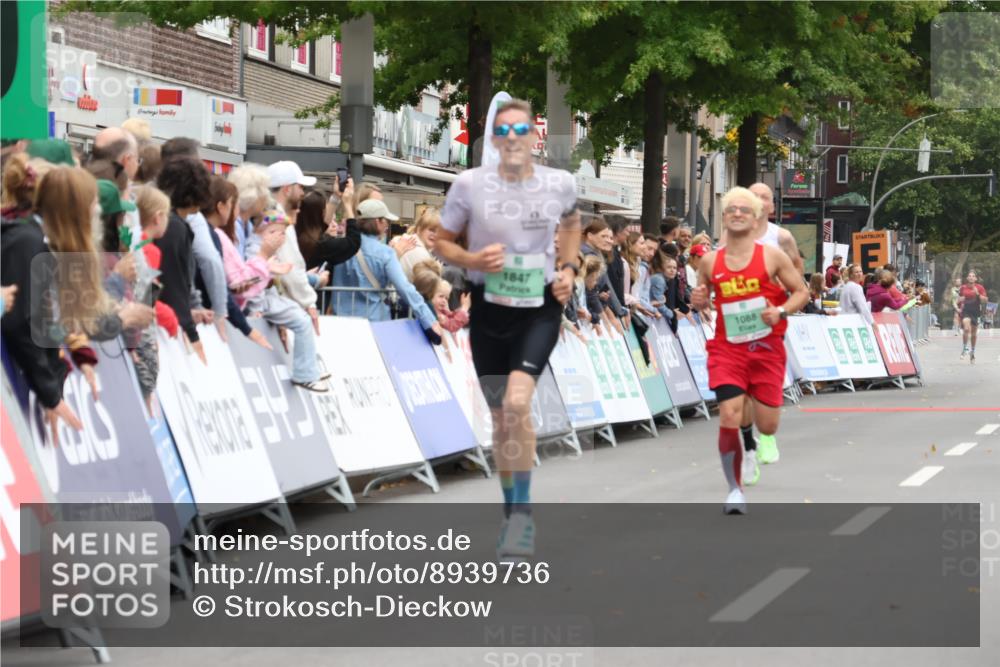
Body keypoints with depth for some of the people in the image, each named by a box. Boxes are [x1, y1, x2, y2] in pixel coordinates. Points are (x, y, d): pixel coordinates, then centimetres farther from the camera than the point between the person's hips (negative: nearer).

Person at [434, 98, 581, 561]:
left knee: (517, 402, -23)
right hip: (490, 308, 2)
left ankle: (523, 511, -10)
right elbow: (442, 241, 3)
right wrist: (471, 260, -16)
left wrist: (568, 268, 3)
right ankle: (512, 513, 29)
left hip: (540, 307, -1)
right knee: (500, 418, 10)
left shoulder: (560, 184, -5)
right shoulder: (469, 185, -9)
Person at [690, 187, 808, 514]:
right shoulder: (710, 261, 2)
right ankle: (735, 490, -3)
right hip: (728, 348, 0)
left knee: (767, 426, 2)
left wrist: (780, 311, -16)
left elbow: (801, 292, 2)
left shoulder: (772, 256, -3)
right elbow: (702, 298, 17)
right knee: (729, 415, -17)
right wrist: (698, 300, -7)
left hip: (766, 347, 0)